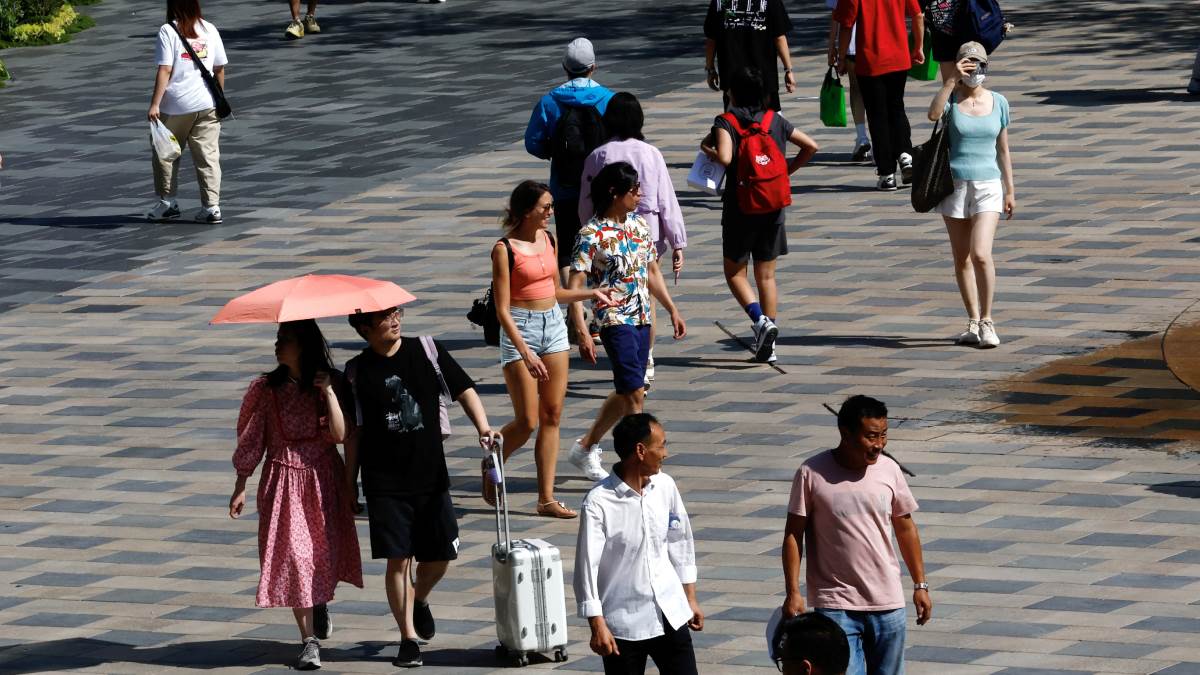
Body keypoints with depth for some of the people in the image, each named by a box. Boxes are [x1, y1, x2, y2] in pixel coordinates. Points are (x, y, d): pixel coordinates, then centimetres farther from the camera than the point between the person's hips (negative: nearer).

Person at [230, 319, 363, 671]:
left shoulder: (330, 384, -3)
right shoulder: (268, 389, -2)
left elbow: (339, 434, -13)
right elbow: (250, 441, 2)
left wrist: (328, 392, -20)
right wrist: (240, 486, 1)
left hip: (324, 481, 0)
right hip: (283, 481, 0)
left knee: (325, 551, 7)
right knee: (292, 554, -7)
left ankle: (321, 604, 42)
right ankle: (309, 640, -3)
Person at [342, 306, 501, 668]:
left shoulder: (427, 351, 0)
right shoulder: (357, 371, -1)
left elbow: (463, 389, 2)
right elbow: (353, 432, 4)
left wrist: (483, 427, -15)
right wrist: (350, 482, 5)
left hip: (431, 475, 2)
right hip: (385, 483, -2)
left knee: (440, 556, 7)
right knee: (398, 559, -6)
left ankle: (421, 600, 39)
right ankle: (408, 637, 3)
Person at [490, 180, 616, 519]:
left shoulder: (549, 240, 7)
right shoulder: (505, 249, -13)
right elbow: (503, 309, -15)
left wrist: (591, 293, 8)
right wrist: (526, 353, -22)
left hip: (553, 326, 7)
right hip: (521, 329, -7)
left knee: (552, 416, 5)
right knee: (527, 421, -5)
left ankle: (547, 498, 9)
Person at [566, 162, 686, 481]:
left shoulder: (639, 225, 9)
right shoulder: (592, 235, -14)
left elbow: (652, 271, 21)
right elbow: (574, 286, -15)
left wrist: (672, 310, 19)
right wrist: (582, 334, -22)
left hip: (642, 319, 8)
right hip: (615, 320, -8)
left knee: (626, 393, 13)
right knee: (634, 392, -11)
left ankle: (586, 447, 29)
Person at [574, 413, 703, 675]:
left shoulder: (665, 487, -1)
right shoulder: (599, 503, -17)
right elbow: (586, 565, -16)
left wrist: (690, 598, 16)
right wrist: (597, 625, -19)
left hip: (670, 615, 5)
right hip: (624, 623, -5)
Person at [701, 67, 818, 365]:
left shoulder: (726, 121, -10)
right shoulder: (775, 120, 5)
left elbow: (725, 158, -26)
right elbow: (811, 146, 7)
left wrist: (708, 150, -5)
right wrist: (787, 171, 15)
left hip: (740, 208, -4)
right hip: (773, 206, 4)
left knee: (735, 273, 9)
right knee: (766, 275, 11)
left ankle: (760, 320, -15)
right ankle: (768, 345, 9)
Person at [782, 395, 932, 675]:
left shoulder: (889, 470, 1)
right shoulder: (812, 473, -9)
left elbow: (905, 527, 12)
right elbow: (793, 535, -4)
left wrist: (920, 584, 13)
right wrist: (793, 592, -9)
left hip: (887, 602, 4)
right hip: (836, 605, -4)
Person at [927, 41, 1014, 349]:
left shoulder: (998, 103, 4)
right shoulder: (951, 98, -1)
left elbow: (1003, 150, 10)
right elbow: (933, 114, -26)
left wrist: (1010, 190, 11)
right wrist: (953, 80, -26)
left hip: (987, 185, -1)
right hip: (954, 184, 1)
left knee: (981, 254, -16)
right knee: (962, 259, 7)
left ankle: (987, 321, -5)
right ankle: (973, 322, 19)